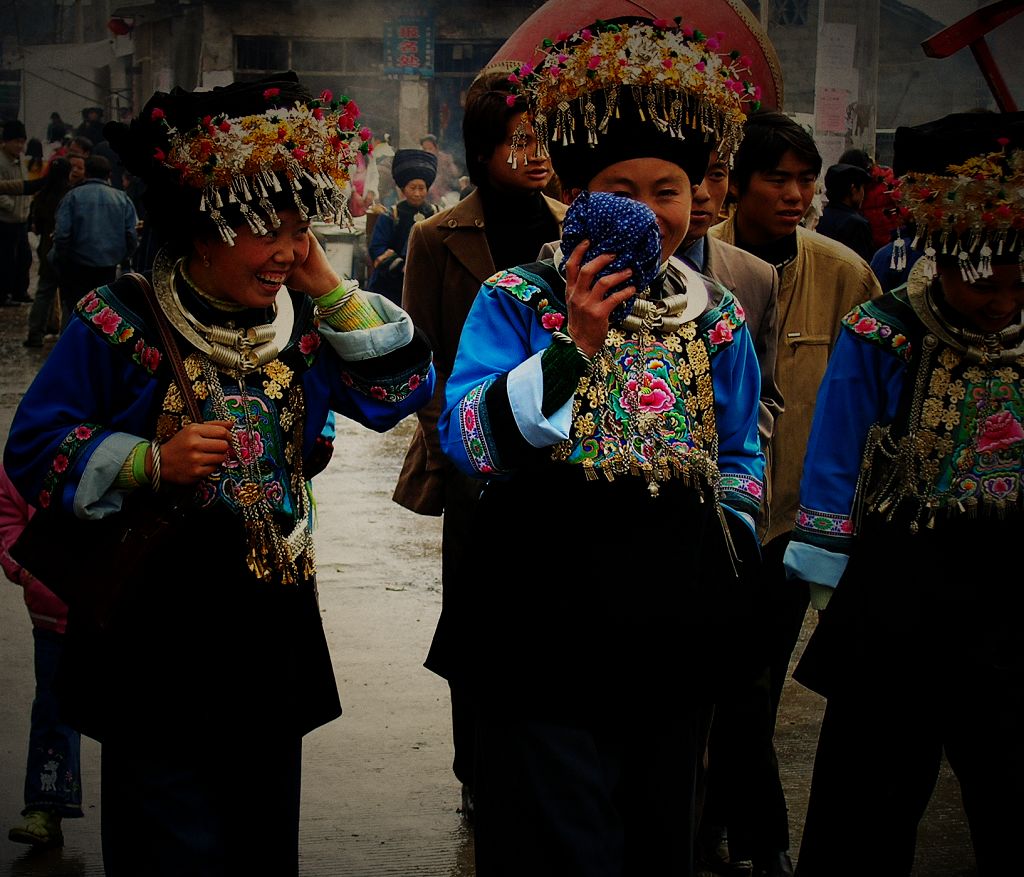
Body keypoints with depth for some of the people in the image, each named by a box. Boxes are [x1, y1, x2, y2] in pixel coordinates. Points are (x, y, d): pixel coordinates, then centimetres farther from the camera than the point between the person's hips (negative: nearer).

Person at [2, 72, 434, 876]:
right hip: (160, 635, -5)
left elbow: (403, 389, 1)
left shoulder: (301, 324, 7)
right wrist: (153, 463, -23)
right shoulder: (118, 324, -9)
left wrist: (329, 289, -6)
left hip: (274, 631, 5)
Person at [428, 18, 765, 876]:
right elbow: (470, 436, -16)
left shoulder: (718, 317, 9)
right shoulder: (518, 302, -4)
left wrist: (727, 541, 6)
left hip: (672, 620, 5)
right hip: (550, 621, -4)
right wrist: (572, 346, -25)